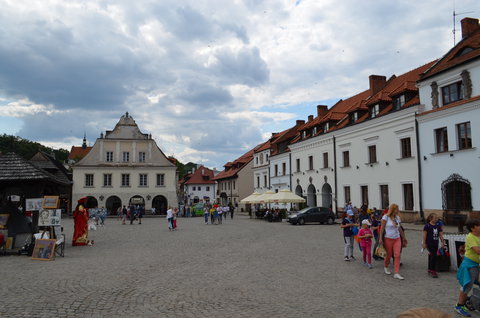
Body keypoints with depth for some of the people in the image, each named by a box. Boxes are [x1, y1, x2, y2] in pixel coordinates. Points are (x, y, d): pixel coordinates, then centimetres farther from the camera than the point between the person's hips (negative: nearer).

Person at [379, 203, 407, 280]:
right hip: (388, 239, -4)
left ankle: (396, 273, -7)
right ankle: (385, 267, 36)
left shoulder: (397, 217, 8)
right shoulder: (386, 217, -8)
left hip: (397, 239, 4)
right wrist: (380, 238, -14)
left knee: (397, 255, -8)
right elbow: (382, 228, -9)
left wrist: (404, 237, 20)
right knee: (389, 255, 8)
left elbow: (399, 228, 17)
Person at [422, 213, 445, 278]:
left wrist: (443, 242, 10)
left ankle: (430, 270, 25)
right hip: (429, 243, -6)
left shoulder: (438, 225, 9)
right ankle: (433, 271, -7)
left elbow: (440, 235, 13)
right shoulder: (427, 226, -8)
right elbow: (424, 235, -7)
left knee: (431, 256, 14)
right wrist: (424, 243, -9)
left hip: (436, 244, 6)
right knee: (434, 256, -13)